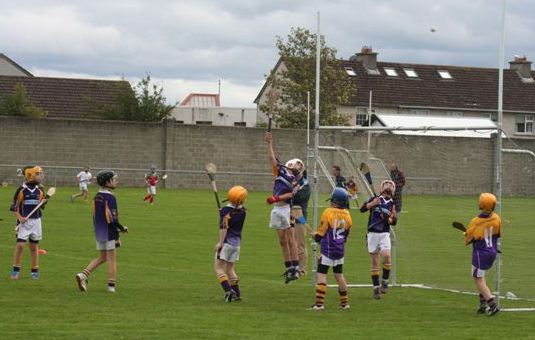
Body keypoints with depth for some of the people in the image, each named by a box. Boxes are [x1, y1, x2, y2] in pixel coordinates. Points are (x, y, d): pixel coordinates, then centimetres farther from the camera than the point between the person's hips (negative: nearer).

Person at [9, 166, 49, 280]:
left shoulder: (40, 189, 5)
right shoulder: (22, 190, -8)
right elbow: (14, 207, -5)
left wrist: (44, 201, -6)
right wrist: (19, 217, -19)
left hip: (36, 221, 4)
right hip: (24, 221, -4)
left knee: (34, 246, 8)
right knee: (20, 245, -11)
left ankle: (35, 271, 16)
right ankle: (16, 271, -2)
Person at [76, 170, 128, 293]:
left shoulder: (97, 196, 8)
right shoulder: (110, 197, -17)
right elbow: (113, 218, -20)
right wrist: (122, 228, -5)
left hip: (99, 232, 7)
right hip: (109, 232, -7)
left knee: (102, 257, 17)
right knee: (112, 259, 3)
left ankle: (83, 274, 3)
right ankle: (111, 285, 5)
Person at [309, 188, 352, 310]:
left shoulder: (328, 212, -13)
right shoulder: (347, 215, 4)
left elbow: (321, 233, -8)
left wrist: (315, 236, 13)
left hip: (328, 249, -6)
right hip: (340, 250, 6)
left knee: (321, 274, -4)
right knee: (339, 275, 17)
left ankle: (320, 303, -10)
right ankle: (345, 302, 22)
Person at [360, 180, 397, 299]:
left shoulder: (392, 204, 7)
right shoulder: (374, 199, 2)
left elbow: (394, 221, 8)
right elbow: (362, 209, -12)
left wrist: (388, 219, -12)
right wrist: (372, 204, -29)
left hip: (384, 234, 1)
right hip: (372, 233, -1)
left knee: (386, 255, -21)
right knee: (374, 261, 2)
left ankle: (385, 282, -2)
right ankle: (376, 287, 9)